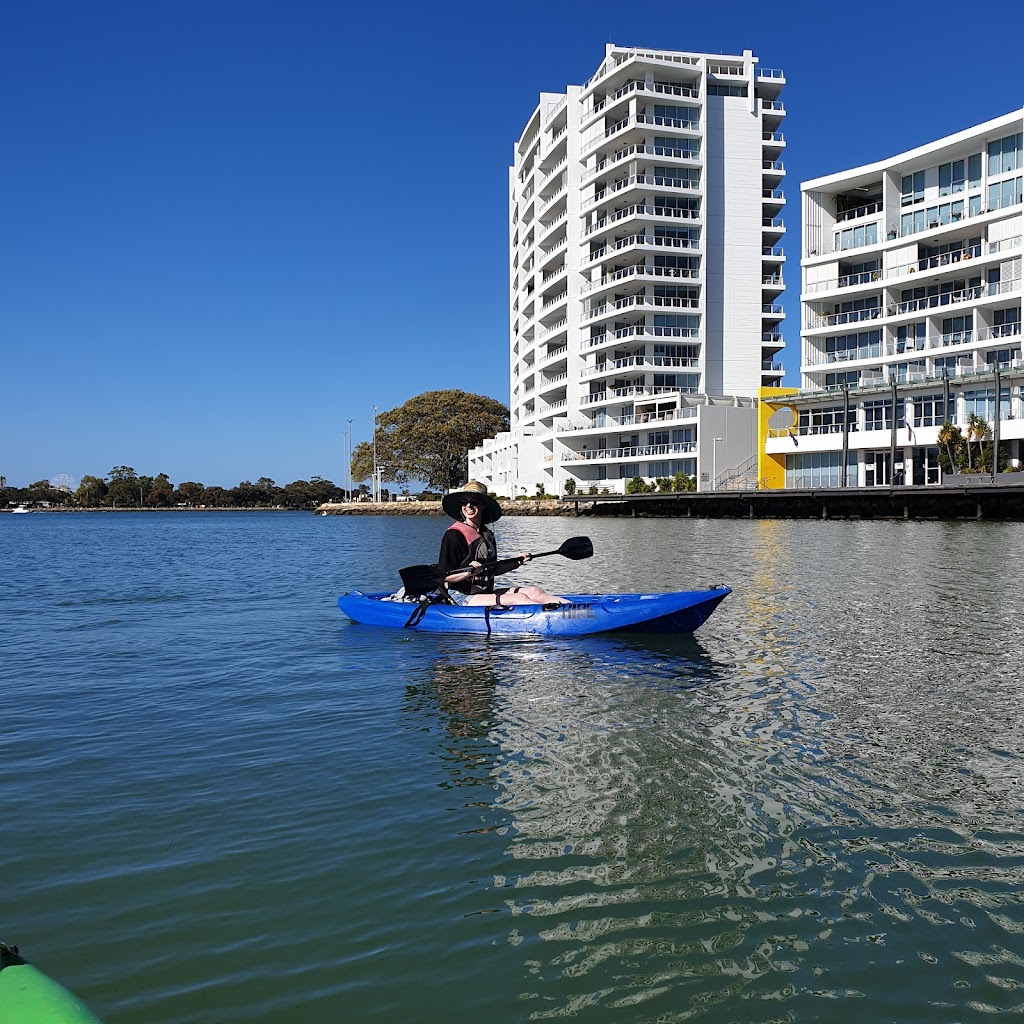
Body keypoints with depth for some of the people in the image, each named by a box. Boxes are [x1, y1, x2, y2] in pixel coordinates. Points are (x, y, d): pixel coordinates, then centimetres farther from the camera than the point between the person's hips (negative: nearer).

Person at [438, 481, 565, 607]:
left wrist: (516, 562, 16)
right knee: (519, 598, -24)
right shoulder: (454, 535, -11)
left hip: (487, 592, 8)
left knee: (533, 591, -10)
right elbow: (444, 576, -14)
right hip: (463, 599, -8)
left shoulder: (487, 534, 15)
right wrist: (469, 572, -29)